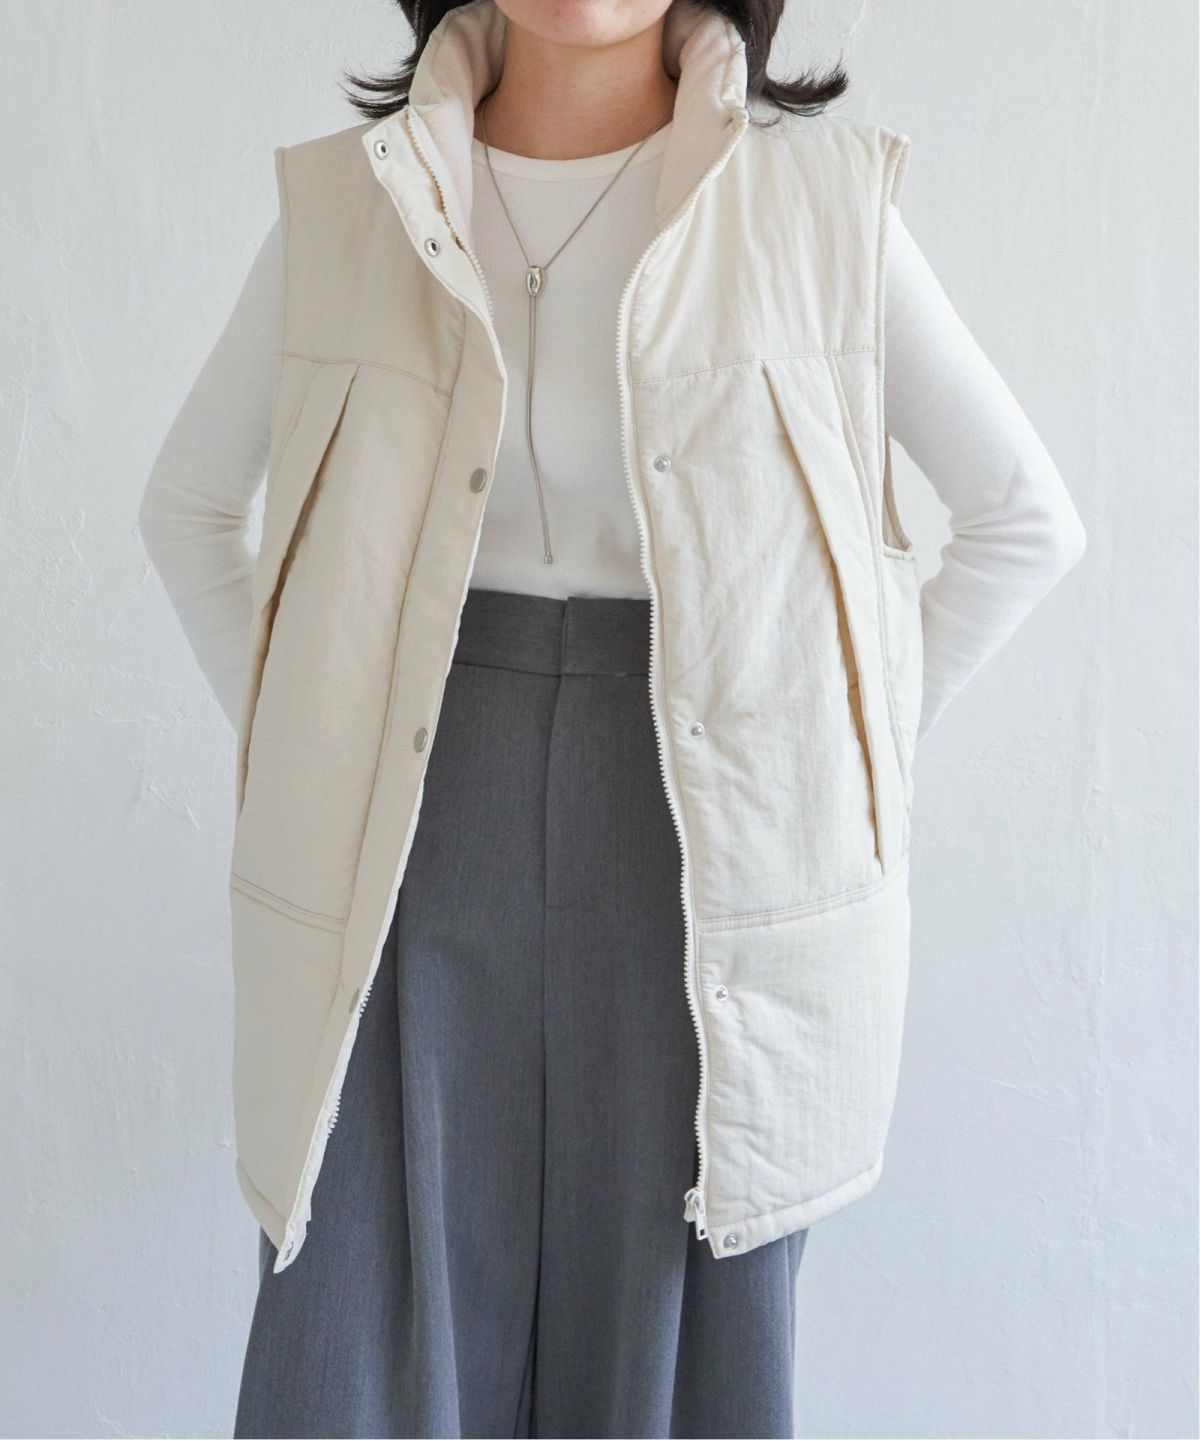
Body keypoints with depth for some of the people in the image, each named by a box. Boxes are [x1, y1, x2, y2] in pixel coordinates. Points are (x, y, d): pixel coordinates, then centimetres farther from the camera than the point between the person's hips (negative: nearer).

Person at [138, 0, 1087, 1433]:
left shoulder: (819, 196, -1)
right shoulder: (348, 200, 4)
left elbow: (1027, 518, 5)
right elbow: (187, 505, 15)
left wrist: (849, 754, 2)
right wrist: (291, 747, 7)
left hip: (705, 847, -1)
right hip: (422, 823, 2)